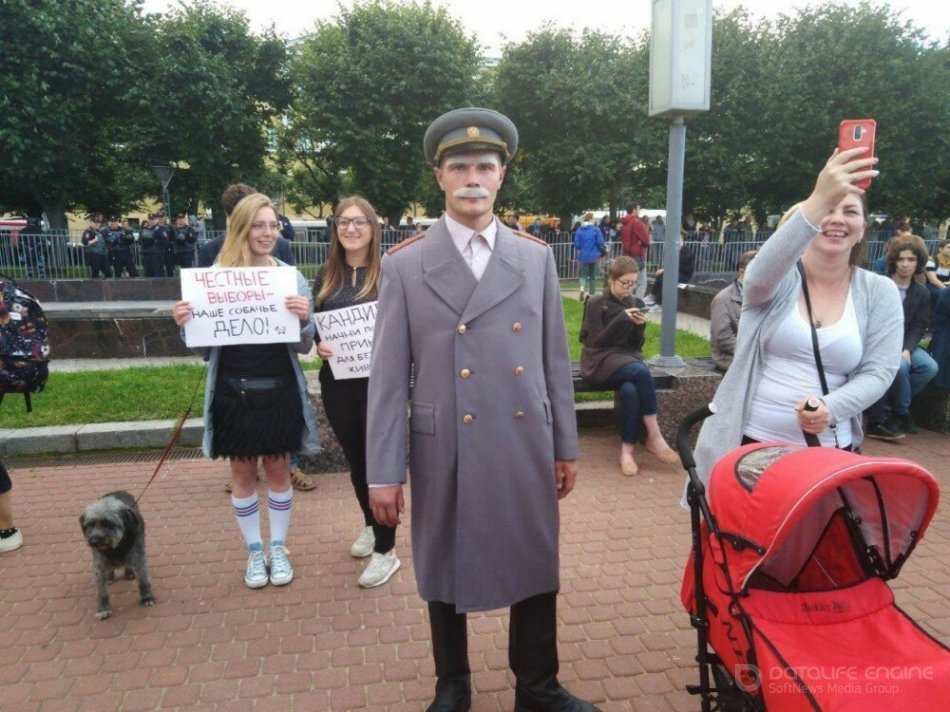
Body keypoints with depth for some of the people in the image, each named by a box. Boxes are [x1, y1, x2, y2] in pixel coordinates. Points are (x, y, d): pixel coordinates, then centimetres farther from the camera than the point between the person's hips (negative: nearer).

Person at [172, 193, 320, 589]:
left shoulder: (291, 277, -4)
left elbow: (303, 347, -2)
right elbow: (205, 347, 5)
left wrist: (303, 320, -23)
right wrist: (186, 325, -15)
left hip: (279, 392, 0)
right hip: (233, 393, 1)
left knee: (278, 469, 13)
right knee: (242, 473, 13)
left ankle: (278, 548, 30)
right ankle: (254, 551, 30)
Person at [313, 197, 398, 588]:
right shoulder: (326, 274, 7)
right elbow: (313, 324, 12)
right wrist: (318, 344, -8)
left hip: (378, 382, -5)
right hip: (337, 382, 5)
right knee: (354, 458, 18)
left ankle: (386, 550, 16)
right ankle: (370, 525, 41)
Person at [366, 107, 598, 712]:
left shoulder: (537, 258, 4)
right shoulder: (405, 265, -3)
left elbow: (555, 360, 7)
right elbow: (389, 376, -5)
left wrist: (566, 447, 8)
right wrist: (383, 471, -7)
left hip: (526, 448, 2)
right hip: (445, 452, -1)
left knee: (536, 568, 14)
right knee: (445, 570, 15)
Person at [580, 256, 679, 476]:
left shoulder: (636, 303, 10)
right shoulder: (596, 303, -3)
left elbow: (637, 345, 9)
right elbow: (596, 341, -11)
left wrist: (639, 326, -12)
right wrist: (621, 319, -19)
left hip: (628, 358, 4)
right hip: (601, 360, -4)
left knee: (630, 390, -33)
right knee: (643, 372, -33)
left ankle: (627, 450, -21)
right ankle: (655, 437, -22)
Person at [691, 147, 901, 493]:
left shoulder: (880, 292, 2)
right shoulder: (776, 279, -4)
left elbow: (879, 371, -3)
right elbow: (761, 276, -30)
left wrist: (832, 408, -23)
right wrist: (818, 201, -43)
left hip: (827, 449, 2)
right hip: (751, 441, -2)